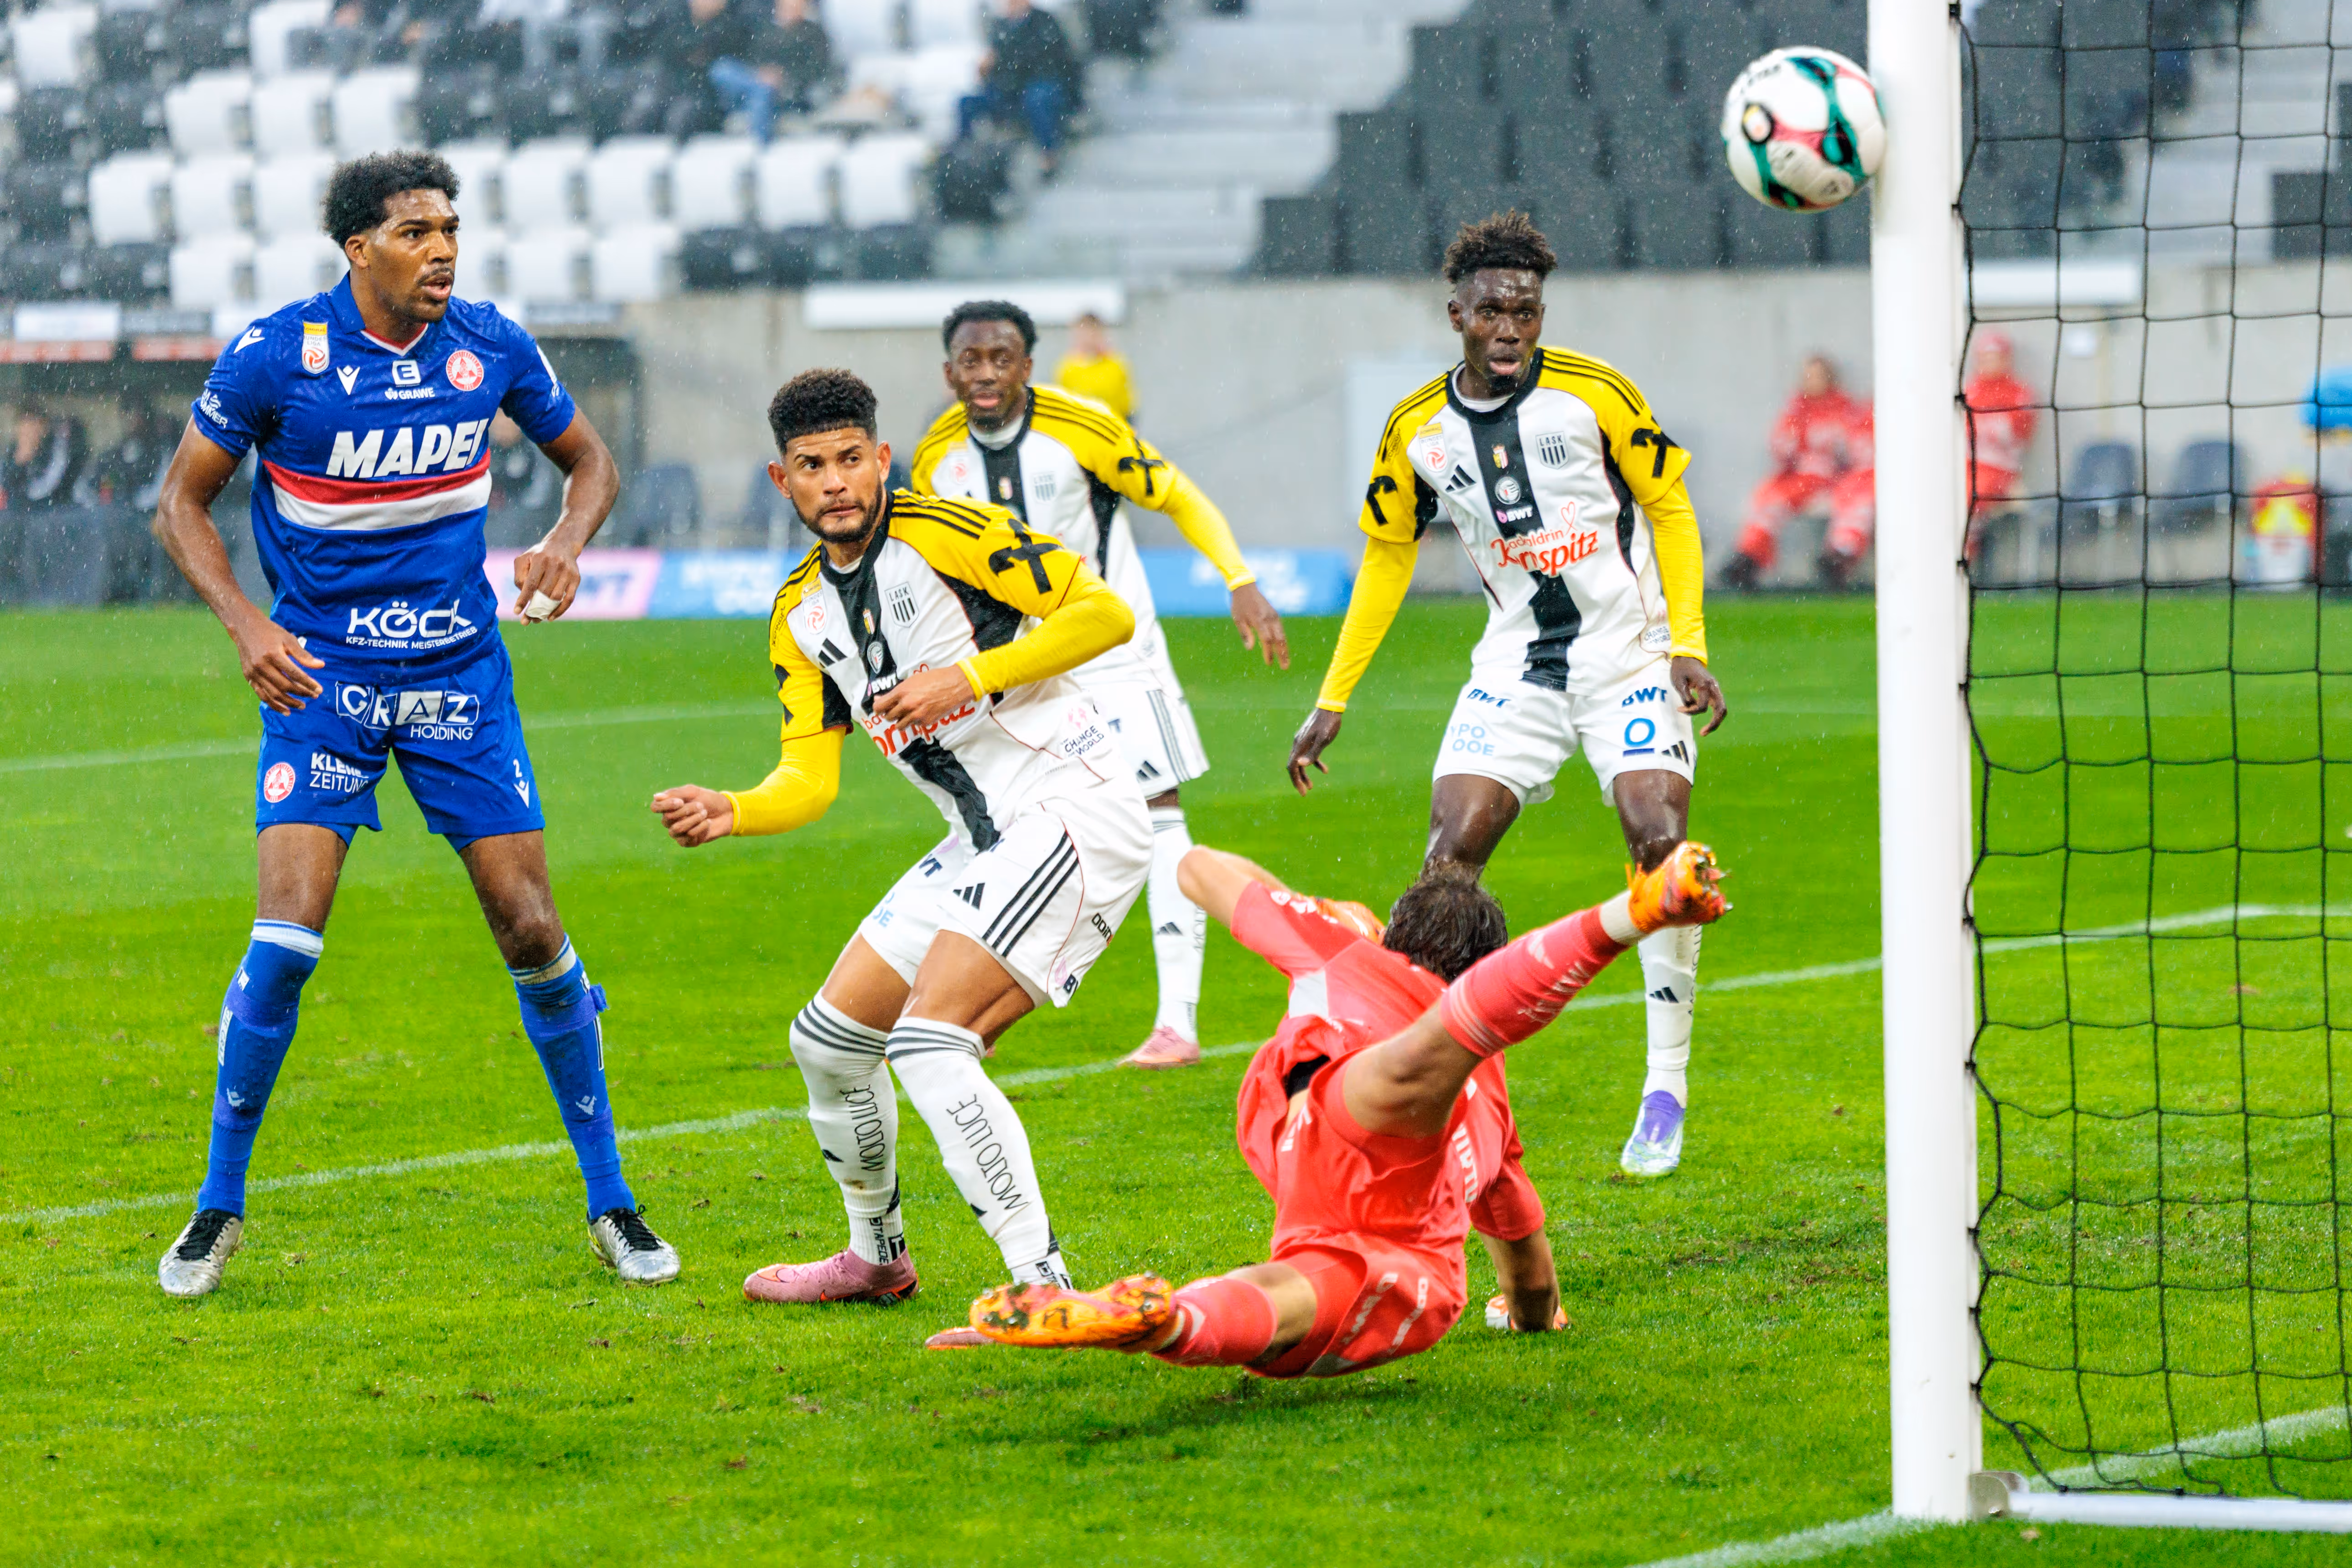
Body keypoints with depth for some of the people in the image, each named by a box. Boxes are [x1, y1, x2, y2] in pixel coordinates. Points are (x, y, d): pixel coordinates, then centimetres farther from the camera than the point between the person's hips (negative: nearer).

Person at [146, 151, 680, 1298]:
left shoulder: (492, 349, -5)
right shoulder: (273, 355, -12)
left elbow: (587, 457, 12)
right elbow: (182, 502, -1)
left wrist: (567, 541, -10)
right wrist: (246, 625, -16)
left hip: (460, 671, 2)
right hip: (320, 675, -2)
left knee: (532, 933, -1)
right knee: (286, 939, -14)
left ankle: (610, 1202, 13)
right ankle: (221, 1202, 4)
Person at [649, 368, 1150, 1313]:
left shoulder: (949, 534, -12)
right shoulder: (801, 615, 11)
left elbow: (1105, 614, -15)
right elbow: (811, 777, 8)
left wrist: (969, 677, -21)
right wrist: (729, 813, -13)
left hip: (1073, 811, -9)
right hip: (985, 844, 9)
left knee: (928, 1040, -23)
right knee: (829, 1038, 14)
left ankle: (1046, 1290, -24)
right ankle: (878, 1256, 36)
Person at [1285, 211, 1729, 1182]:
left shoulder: (1593, 394, -10)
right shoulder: (1418, 430, -1)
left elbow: (1670, 510, 0)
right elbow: (1387, 556, 11)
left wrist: (1687, 643, -10)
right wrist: (1333, 701, 10)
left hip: (1629, 652, -3)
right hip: (1517, 661, 3)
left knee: (1659, 837, -18)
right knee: (1450, 853, -10)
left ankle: (1666, 1090, -6)